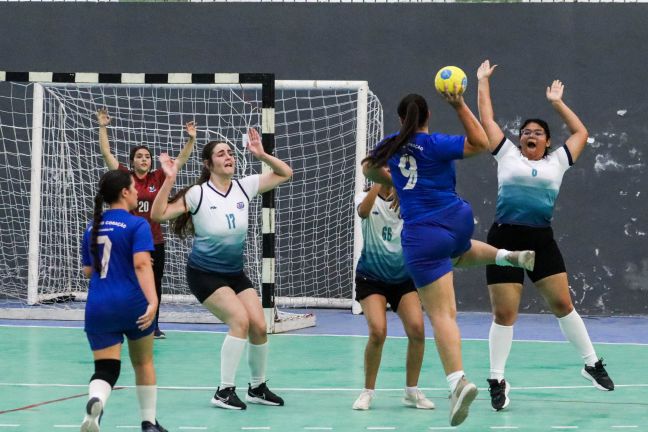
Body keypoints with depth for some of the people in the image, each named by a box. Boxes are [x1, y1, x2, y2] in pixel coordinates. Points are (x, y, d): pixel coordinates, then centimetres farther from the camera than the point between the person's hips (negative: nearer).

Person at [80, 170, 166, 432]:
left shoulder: (93, 228, 11)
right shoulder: (137, 225, -6)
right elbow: (141, 264, -20)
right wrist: (153, 301, -28)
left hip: (98, 307, 3)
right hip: (131, 304, -3)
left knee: (105, 370, -3)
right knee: (143, 363, 19)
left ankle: (95, 401, -36)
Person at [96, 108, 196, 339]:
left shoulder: (157, 178, 2)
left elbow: (181, 160, 1)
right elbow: (106, 153, -5)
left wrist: (191, 139, -11)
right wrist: (103, 128, -11)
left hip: (154, 241, 2)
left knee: (154, 284, 9)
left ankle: (154, 326, 19)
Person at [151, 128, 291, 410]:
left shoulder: (244, 187, -2)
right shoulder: (198, 194, -15)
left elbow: (284, 173, 5)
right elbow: (158, 215, -19)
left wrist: (261, 155, -8)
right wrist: (169, 180, -27)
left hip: (235, 272, 5)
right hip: (204, 273, -5)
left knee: (259, 325, -6)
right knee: (240, 320, -23)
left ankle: (258, 388, 15)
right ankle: (224, 392, -14)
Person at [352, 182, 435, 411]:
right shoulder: (366, 198, -5)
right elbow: (363, 212, -29)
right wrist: (379, 183, -38)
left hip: (403, 277, 2)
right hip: (371, 277, -2)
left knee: (417, 329, -14)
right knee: (378, 331, -20)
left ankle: (411, 391, 4)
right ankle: (368, 392, -1)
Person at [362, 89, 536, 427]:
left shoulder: (391, 146, 4)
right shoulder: (434, 144, -6)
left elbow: (369, 169, 23)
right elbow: (481, 143, -7)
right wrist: (460, 106, -4)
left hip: (422, 236, -2)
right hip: (458, 219, 2)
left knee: (442, 314, -10)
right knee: (459, 251, 43)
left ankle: (458, 381, -27)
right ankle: (508, 256, 20)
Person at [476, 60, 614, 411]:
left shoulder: (556, 162, 14)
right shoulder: (507, 155, 11)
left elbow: (580, 133, 26)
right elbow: (487, 120, 16)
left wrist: (558, 103, 28)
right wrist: (483, 82, 22)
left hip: (542, 240, 1)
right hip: (505, 239, -1)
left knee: (562, 304, 1)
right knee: (504, 313, -2)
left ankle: (592, 363, 16)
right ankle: (497, 381, 5)